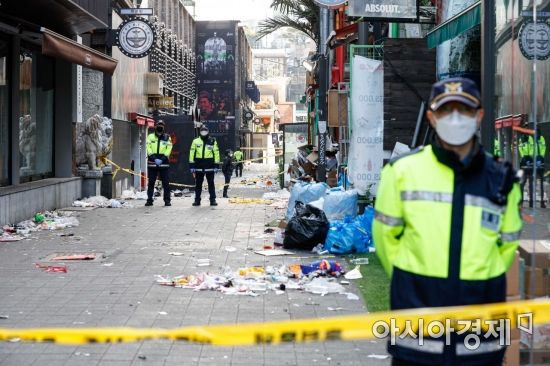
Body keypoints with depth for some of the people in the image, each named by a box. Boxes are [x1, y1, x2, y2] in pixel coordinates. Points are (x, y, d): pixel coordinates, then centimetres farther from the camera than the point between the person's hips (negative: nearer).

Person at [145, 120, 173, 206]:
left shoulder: (167, 138, 7)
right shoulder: (150, 137, 8)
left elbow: (168, 150, -2)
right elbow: (148, 149, -2)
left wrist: (162, 159, -14)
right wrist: (154, 159, -14)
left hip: (164, 163, 0)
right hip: (152, 162, 0)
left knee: (166, 182, -1)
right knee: (151, 182, 3)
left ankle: (167, 200, 3)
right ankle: (149, 200, 8)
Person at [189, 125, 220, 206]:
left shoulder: (212, 141, 4)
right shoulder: (195, 141, 6)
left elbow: (216, 153, 4)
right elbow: (192, 153, 6)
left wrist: (216, 165, -1)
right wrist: (192, 165, 1)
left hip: (209, 167, -1)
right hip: (199, 166, 1)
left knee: (211, 184, 3)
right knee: (198, 184, 6)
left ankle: (213, 200, 7)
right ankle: (197, 200, 13)